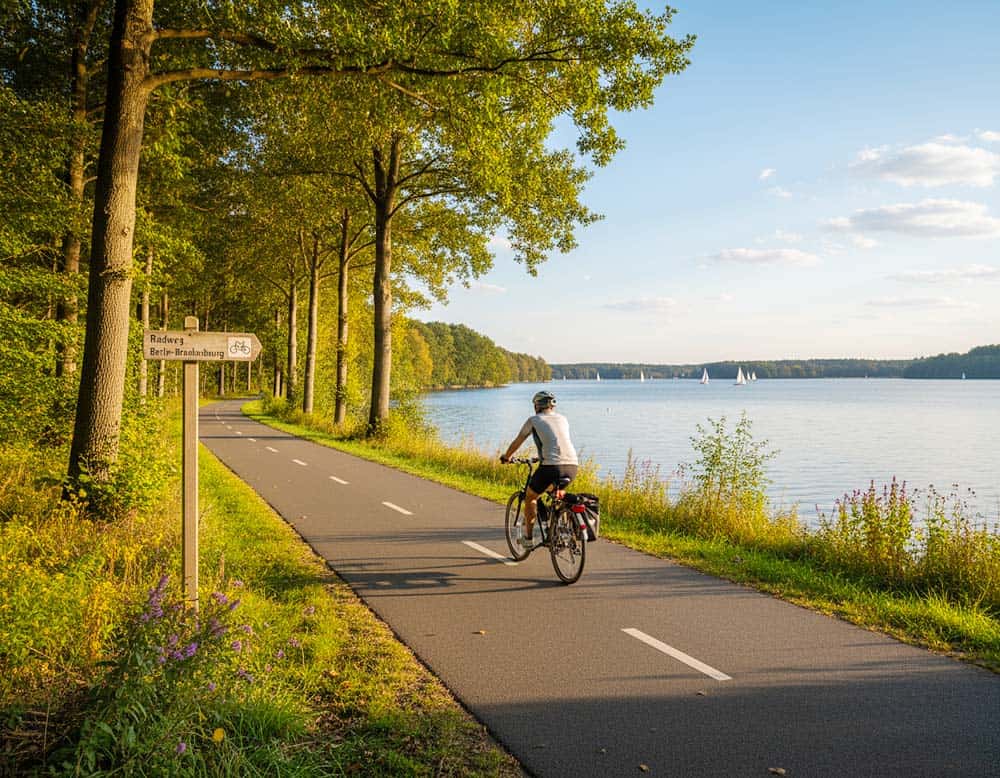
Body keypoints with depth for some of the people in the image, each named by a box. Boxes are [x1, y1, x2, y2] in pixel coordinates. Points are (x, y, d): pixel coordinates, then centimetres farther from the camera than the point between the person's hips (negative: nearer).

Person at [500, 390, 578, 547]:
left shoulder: (533, 420, 11)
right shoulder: (563, 419, 23)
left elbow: (516, 443, 22)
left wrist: (506, 457, 41)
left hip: (551, 467, -4)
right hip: (572, 467, 5)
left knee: (530, 497, 20)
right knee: (556, 491, 36)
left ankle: (528, 537, 20)